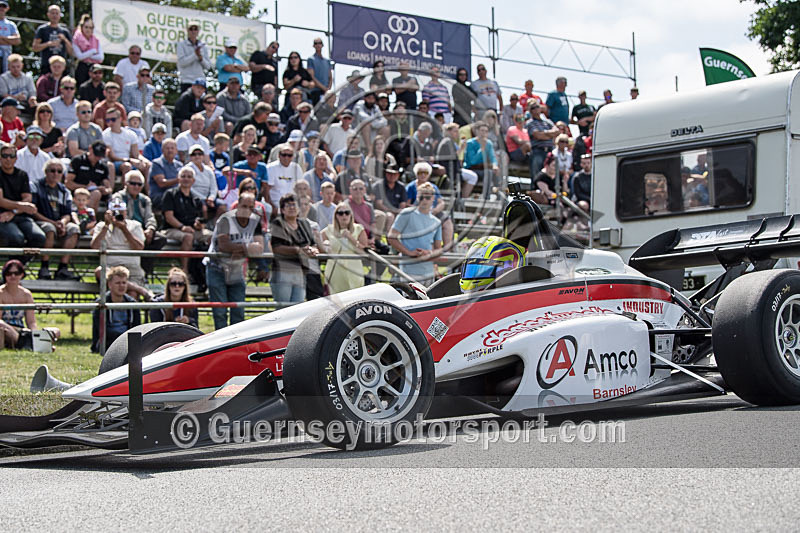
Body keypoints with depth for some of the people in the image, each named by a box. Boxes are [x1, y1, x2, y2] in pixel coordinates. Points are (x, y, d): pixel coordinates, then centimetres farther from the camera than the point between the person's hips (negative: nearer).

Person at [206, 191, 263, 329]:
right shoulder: (226, 220, -18)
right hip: (217, 270, -5)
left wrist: (238, 251, -26)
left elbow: (260, 248, -10)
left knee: (238, 312, 5)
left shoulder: (255, 221, -1)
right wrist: (247, 247, -27)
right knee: (220, 312, -8)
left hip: (237, 271, 5)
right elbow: (223, 246, -29)